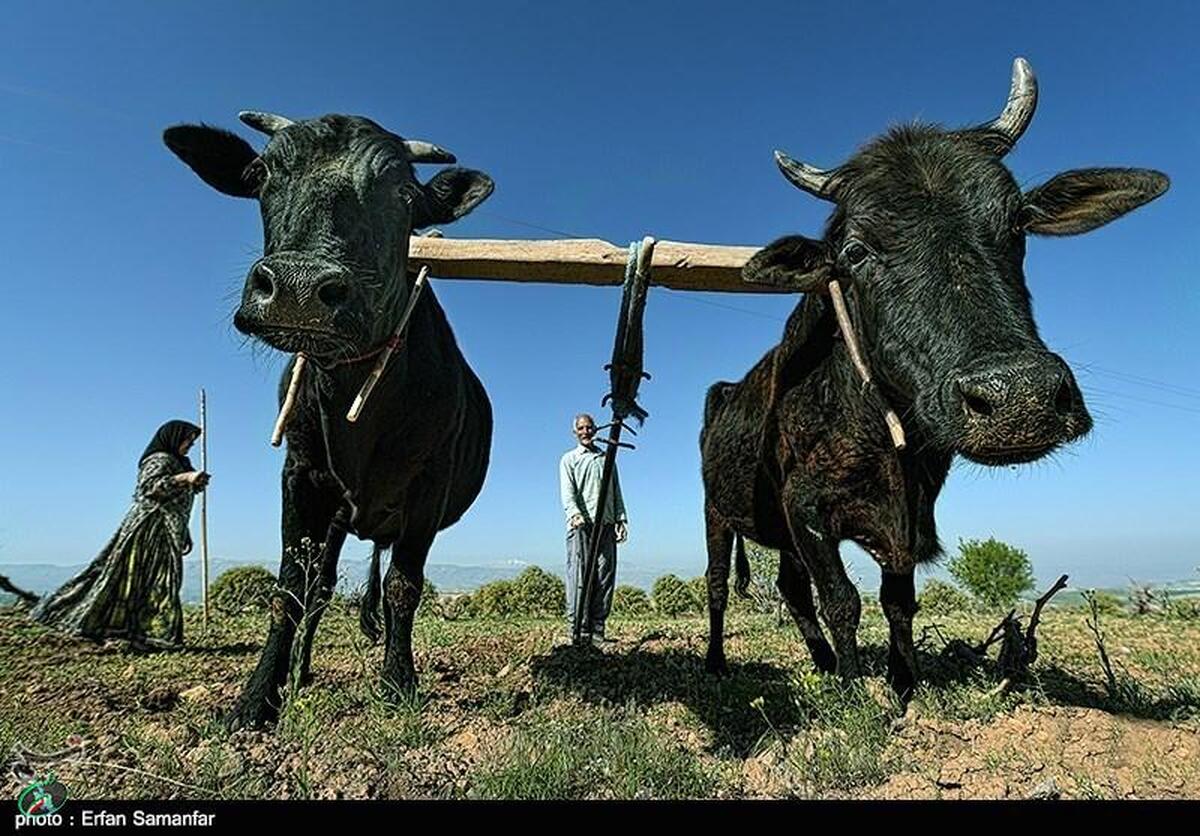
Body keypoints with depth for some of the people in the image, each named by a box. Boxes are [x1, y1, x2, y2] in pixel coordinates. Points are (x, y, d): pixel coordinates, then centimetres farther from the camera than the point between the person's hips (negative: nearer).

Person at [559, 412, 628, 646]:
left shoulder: (607, 458, 23)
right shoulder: (569, 459, 12)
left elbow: (616, 492, 21)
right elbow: (567, 491, -4)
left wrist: (621, 519, 8)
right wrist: (574, 513, -22)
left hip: (606, 524, 4)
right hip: (581, 524, -3)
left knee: (605, 575, -1)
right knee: (580, 576, -8)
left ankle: (597, 630, 4)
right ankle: (577, 631, -7)